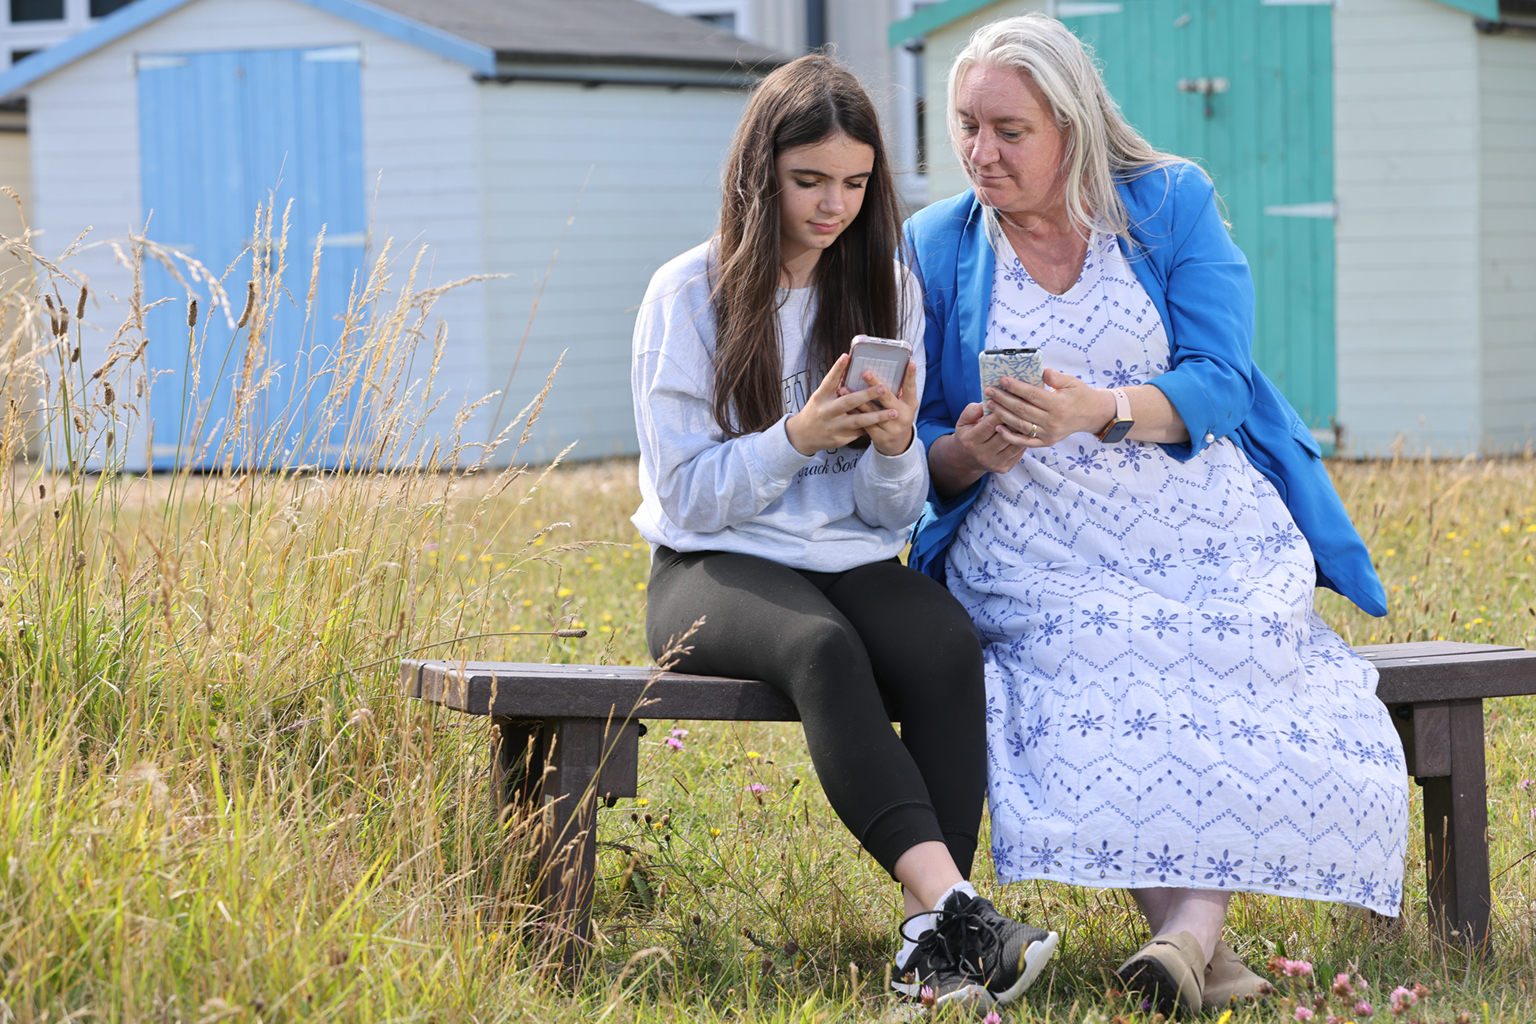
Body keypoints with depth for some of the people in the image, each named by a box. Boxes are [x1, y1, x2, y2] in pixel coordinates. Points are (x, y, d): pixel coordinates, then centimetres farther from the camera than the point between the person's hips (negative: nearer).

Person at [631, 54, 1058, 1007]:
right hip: (716, 570, -3)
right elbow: (686, 496, -5)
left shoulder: (887, 291, 10)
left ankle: (935, 939, -40)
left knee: (948, 645, -31)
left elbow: (895, 512, 9)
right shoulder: (690, 295, -1)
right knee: (821, 648, -37)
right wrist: (797, 437, -20)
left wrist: (895, 450, -15)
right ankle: (955, 902, -51)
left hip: (852, 562, 4)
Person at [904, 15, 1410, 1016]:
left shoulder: (1174, 204, 7)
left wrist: (1099, 410, -20)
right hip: (1035, 552, 0)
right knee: (1102, 676, -31)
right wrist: (969, 452, -14)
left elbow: (1219, 384, -3)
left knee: (1232, 653, -31)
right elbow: (921, 447, 10)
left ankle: (1191, 918, -38)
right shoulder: (936, 247, 10)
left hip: (1206, 532, 0)